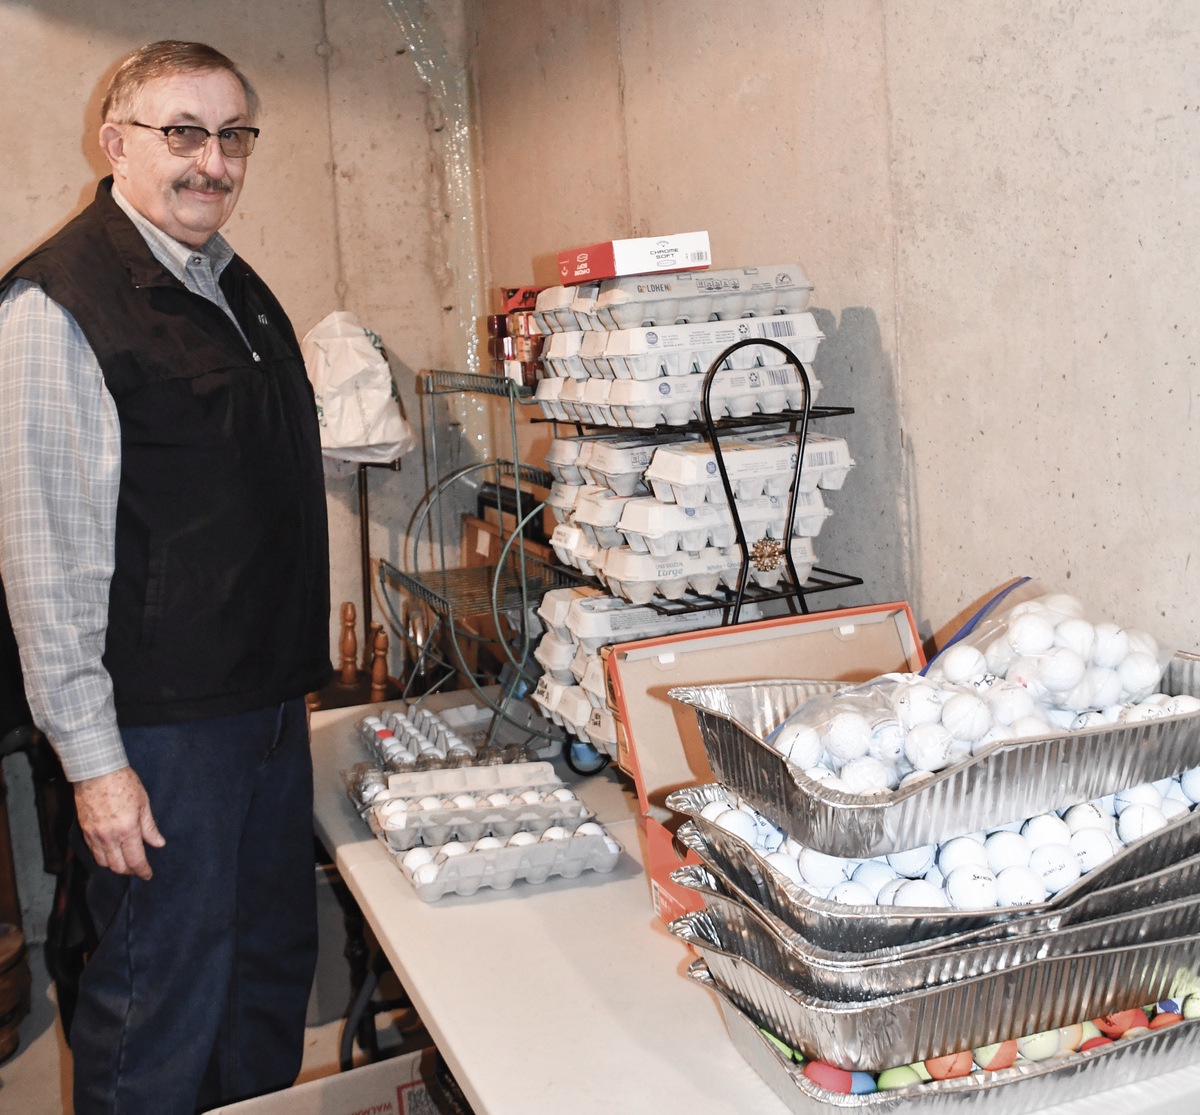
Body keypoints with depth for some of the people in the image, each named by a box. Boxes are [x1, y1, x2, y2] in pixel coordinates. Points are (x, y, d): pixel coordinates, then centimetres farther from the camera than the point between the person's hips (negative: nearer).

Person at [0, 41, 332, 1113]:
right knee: (163, 999, 6)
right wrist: (92, 759, -18)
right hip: (159, 725, -8)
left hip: (271, 703, 8)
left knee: (274, 965, 20)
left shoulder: (242, 292, 12)